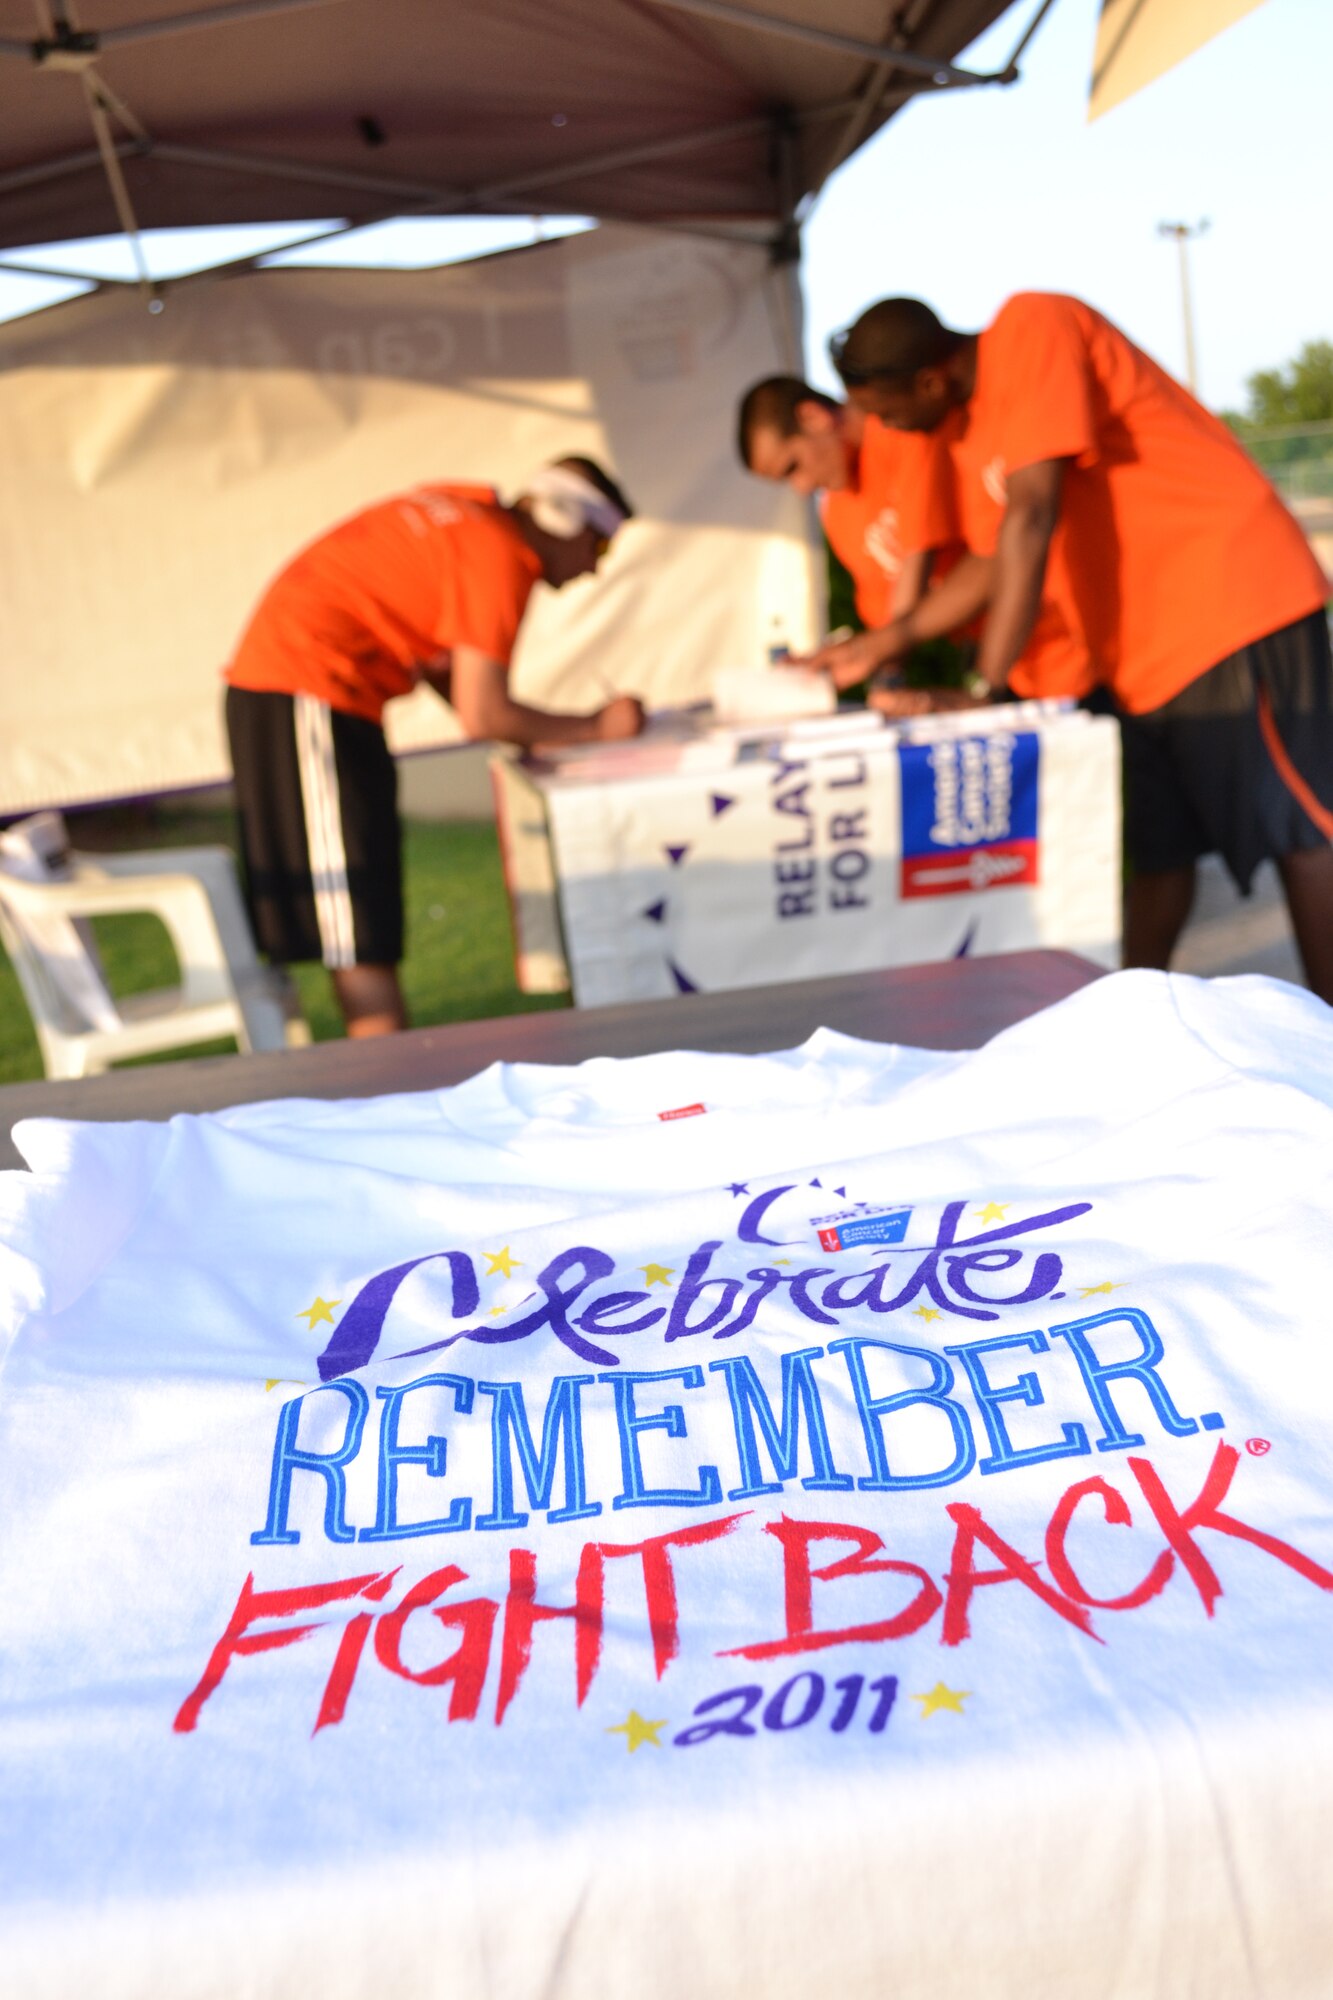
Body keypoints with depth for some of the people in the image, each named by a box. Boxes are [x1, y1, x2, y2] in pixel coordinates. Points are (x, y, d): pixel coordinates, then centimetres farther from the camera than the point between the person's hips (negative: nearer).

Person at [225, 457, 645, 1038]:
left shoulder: (472, 512, 15)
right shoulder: (499, 556, -12)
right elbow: (482, 714, -17)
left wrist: (528, 735, 9)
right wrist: (595, 728, -5)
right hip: (309, 693, -10)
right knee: (363, 926, -7)